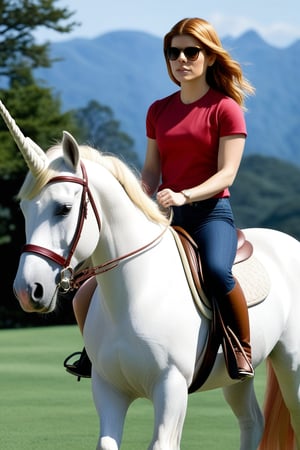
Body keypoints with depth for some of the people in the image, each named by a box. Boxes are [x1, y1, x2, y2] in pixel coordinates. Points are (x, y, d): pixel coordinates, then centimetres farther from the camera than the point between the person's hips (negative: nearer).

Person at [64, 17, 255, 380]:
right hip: (164, 214, 6)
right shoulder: (159, 111, 13)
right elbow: (151, 171, 13)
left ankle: (244, 349, -17)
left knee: (216, 270, -35)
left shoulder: (225, 108, -3)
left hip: (211, 211, -6)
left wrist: (184, 196, -26)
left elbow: (226, 174, -11)